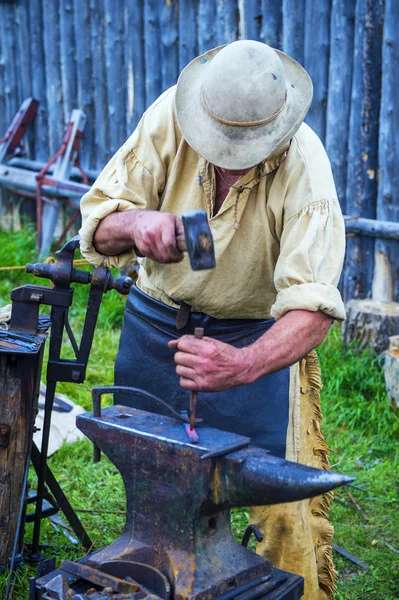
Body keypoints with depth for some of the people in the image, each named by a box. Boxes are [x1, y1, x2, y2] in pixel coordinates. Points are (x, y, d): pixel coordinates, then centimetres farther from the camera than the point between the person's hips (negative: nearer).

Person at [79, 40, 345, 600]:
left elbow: (312, 306, -33)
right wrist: (135, 222, -39)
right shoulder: (171, 116, -18)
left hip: (260, 334, -2)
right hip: (157, 320, 3)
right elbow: (97, 226, -16)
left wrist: (243, 365, -51)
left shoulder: (303, 166, -26)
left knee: (288, 505, -8)